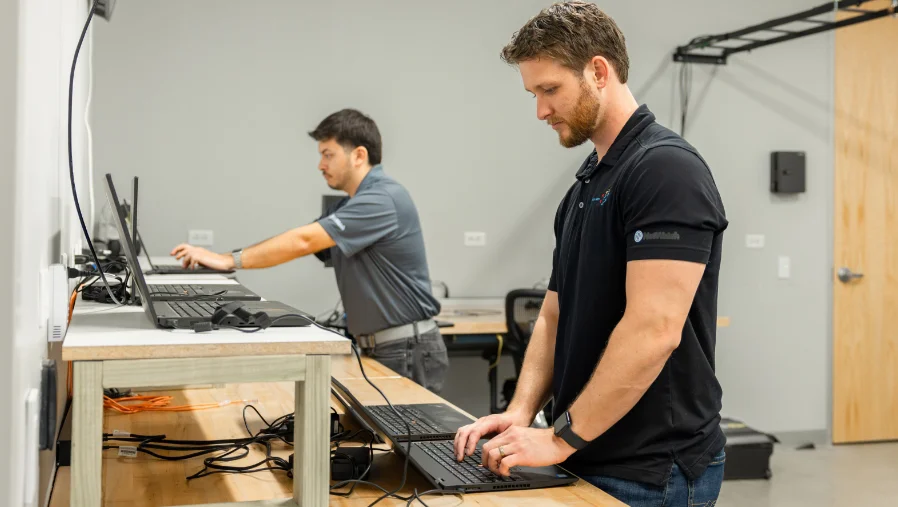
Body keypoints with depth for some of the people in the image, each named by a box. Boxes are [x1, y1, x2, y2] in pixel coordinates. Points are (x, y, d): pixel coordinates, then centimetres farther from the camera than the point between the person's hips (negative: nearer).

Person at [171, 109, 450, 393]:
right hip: (380, 349, 9)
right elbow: (303, 245, 10)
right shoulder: (352, 206, 16)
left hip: (408, 352, -9)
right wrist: (223, 259, 0)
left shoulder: (384, 199, -17)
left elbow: (303, 242, -23)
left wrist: (231, 260, -19)